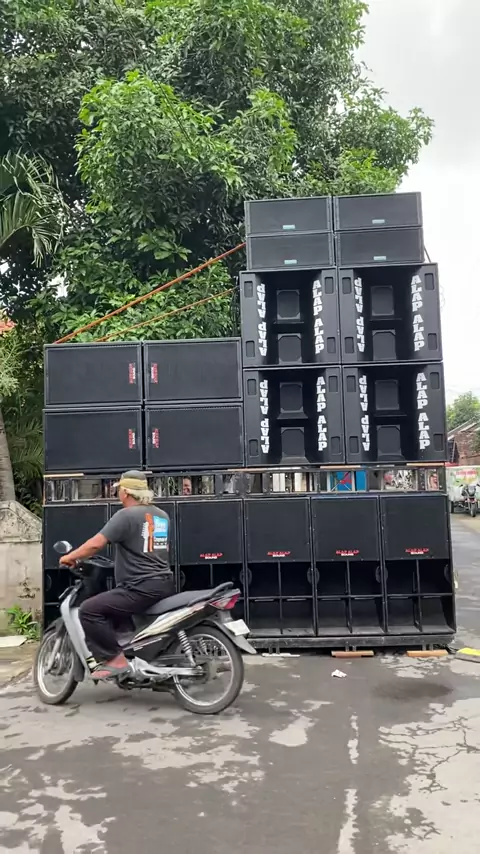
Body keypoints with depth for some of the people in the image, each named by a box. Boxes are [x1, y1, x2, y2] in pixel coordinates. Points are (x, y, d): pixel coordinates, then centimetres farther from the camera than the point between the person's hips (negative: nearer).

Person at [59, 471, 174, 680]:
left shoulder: (126, 515, -11)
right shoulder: (162, 516, 15)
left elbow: (95, 544, -16)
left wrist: (70, 557, -2)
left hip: (142, 588, -10)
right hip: (165, 585, 10)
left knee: (89, 610, -8)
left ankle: (115, 660, -8)